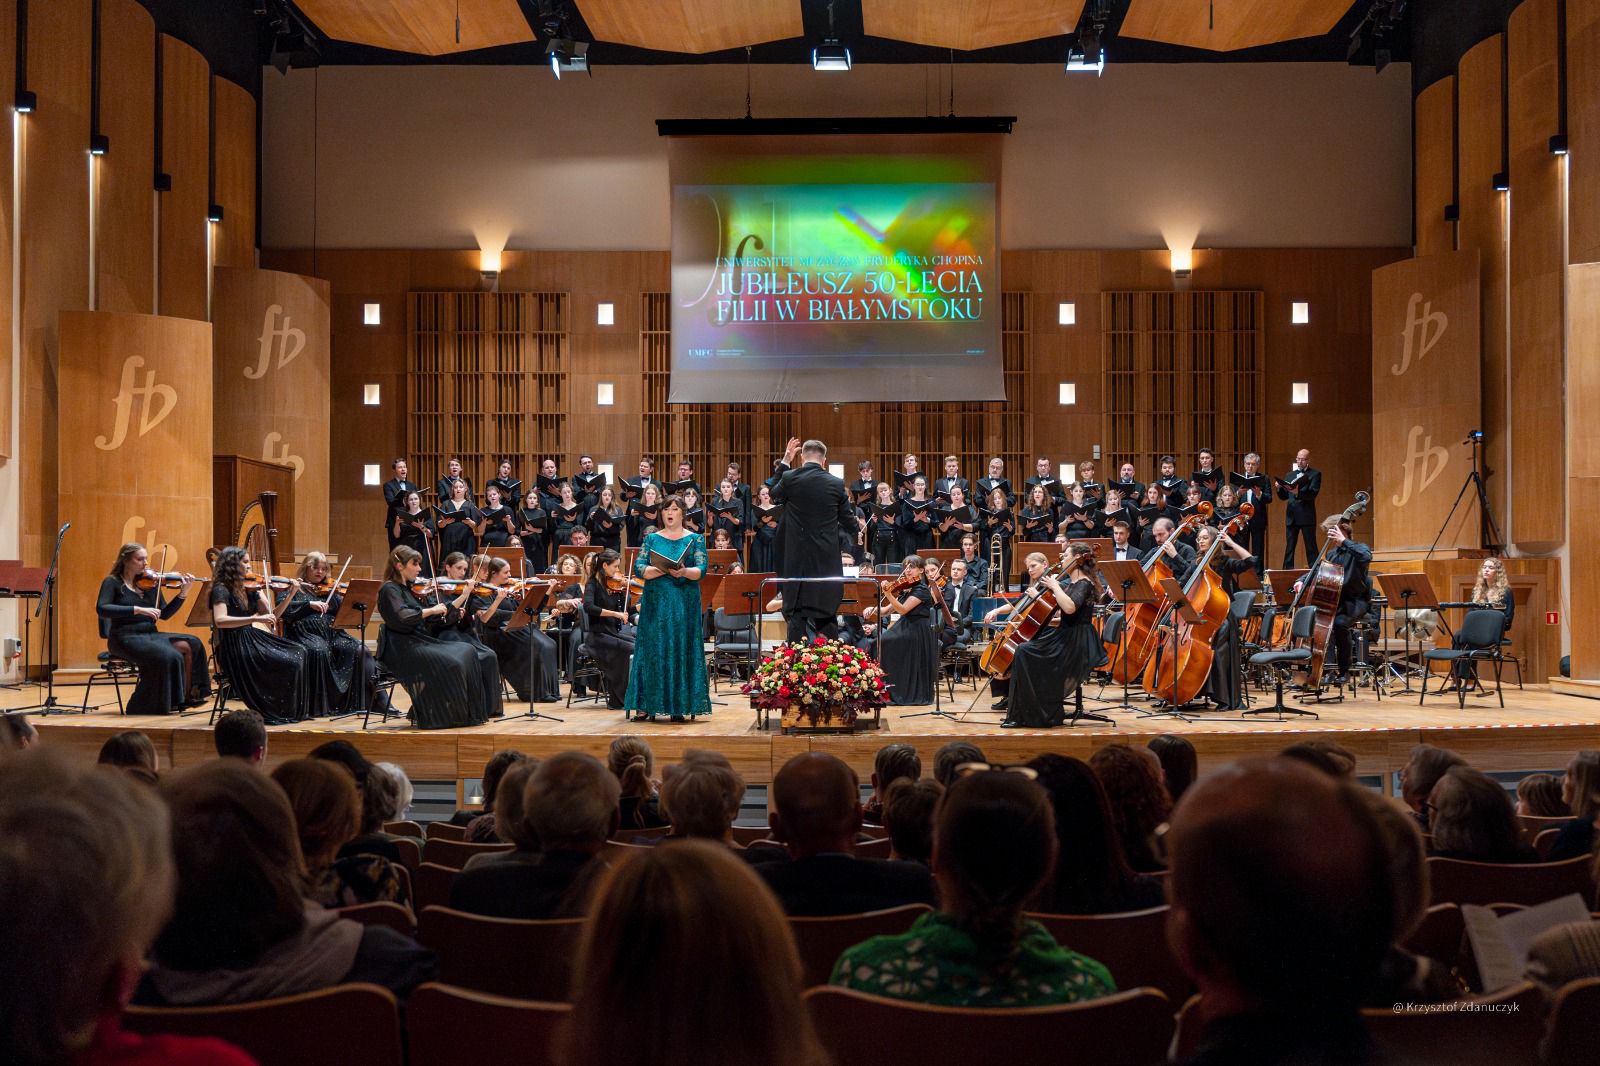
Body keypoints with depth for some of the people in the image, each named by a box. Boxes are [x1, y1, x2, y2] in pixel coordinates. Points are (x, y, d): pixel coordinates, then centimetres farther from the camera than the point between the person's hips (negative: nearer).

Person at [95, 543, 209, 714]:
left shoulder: (150, 583, 12)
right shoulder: (113, 582, 0)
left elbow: (164, 615, 9)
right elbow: (102, 609, -17)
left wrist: (183, 593, -4)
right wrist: (138, 609, -25)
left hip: (150, 635, 6)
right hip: (126, 638, -6)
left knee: (190, 645, -18)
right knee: (169, 656, -30)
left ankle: (187, 696, -11)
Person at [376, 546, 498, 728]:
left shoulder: (408, 588, 18)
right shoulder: (389, 590, -9)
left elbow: (426, 618, 18)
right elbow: (401, 617, -27)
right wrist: (431, 610, -22)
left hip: (421, 641, 9)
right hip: (402, 649, -9)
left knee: (468, 653, -4)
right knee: (449, 663, -25)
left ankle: (466, 713, -6)